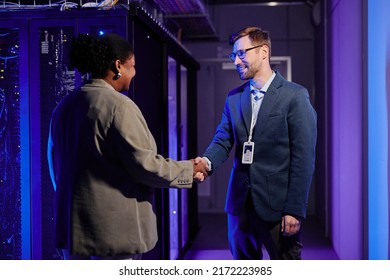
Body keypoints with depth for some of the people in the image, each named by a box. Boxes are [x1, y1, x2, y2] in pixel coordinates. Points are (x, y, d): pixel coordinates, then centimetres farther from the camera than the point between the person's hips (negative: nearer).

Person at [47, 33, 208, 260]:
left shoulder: (64, 107, 9)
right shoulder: (118, 105, -16)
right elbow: (144, 165, -17)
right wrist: (189, 169, -2)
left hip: (73, 224, 8)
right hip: (114, 227, -7)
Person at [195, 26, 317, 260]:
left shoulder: (295, 96, -7)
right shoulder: (234, 98, 11)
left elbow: (303, 157, -10)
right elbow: (223, 140, 5)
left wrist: (295, 210, -14)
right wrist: (208, 161, -19)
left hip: (278, 204, -5)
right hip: (241, 202, 5)